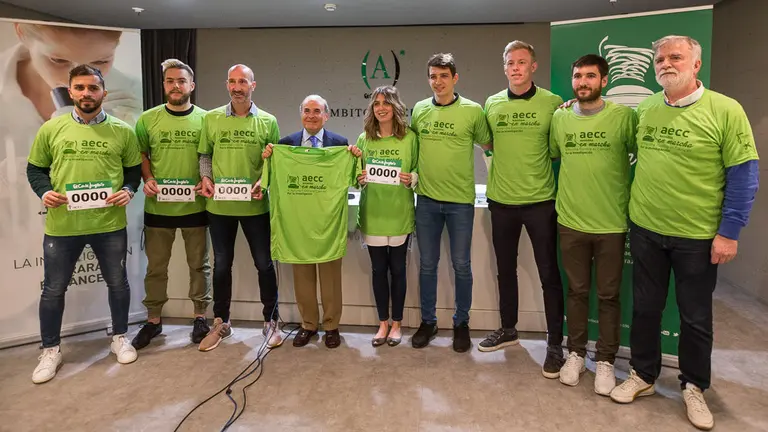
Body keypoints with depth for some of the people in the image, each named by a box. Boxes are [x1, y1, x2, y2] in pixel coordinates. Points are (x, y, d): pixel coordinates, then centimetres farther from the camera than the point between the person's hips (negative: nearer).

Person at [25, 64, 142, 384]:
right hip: (61, 225, 0)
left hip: (110, 224, 0)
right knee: (54, 289, 11)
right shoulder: (51, 129, 1)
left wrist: (128, 190, -11)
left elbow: (135, 169, 8)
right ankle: (50, 350, 30)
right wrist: (44, 192, -10)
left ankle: (120, 338, 35)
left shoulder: (122, 131, 1)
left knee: (118, 283, 13)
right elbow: (35, 169, 8)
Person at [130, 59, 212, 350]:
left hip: (195, 206, -1)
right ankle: (153, 320, 26)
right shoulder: (148, 119, 3)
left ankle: (200, 317, 25)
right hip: (157, 207, 1)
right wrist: (147, 179, -8)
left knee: (199, 264, 10)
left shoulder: (205, 118, 0)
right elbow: (141, 155, 9)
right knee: (156, 266, 11)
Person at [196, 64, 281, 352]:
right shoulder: (211, 119, 4)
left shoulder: (268, 121, 1)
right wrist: (206, 178, -9)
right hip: (220, 204, 1)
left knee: (264, 263, 7)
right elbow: (205, 155, 9)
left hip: (255, 205, -1)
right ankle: (221, 323, 28)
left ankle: (271, 321, 23)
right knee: (221, 264, 12)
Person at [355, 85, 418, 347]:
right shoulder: (363, 138, 5)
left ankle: (396, 323, 23)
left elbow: (419, 172, 3)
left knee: (397, 268, 7)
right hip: (372, 214, 2)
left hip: (399, 214, -2)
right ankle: (383, 323, 24)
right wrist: (359, 178, -8)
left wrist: (412, 178, -17)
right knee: (378, 269, 10)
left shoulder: (410, 137, -3)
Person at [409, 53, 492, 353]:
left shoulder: (472, 111, -5)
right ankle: (428, 321, 26)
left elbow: (488, 145, 8)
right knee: (427, 264, 11)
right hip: (426, 199, 3)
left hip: (460, 200, -2)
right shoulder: (418, 110, 4)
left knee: (461, 265, 7)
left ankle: (461, 323, 25)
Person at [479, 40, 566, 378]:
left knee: (549, 273, 3)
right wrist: (504, 161, 2)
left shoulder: (553, 103, -6)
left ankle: (555, 344, 17)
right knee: (505, 269, 16)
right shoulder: (492, 104, 3)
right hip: (501, 200, 3)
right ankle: (508, 329, 34)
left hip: (540, 201, -3)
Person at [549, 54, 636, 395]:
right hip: (571, 221, 3)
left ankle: (605, 361, 25)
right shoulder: (559, 118, 2)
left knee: (608, 296, 9)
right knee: (576, 291, 14)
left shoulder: (624, 116, -8)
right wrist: (569, 191, 9)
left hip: (612, 223, -2)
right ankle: (575, 354, 30)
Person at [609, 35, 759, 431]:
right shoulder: (644, 110, 1)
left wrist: (729, 232, -12)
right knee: (645, 308, 15)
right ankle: (642, 375, 33)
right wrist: (635, 206, 9)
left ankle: (694, 387, 32)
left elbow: (744, 176, -10)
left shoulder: (725, 110, -11)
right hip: (644, 230, 3)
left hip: (698, 236, -3)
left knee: (695, 317, 12)